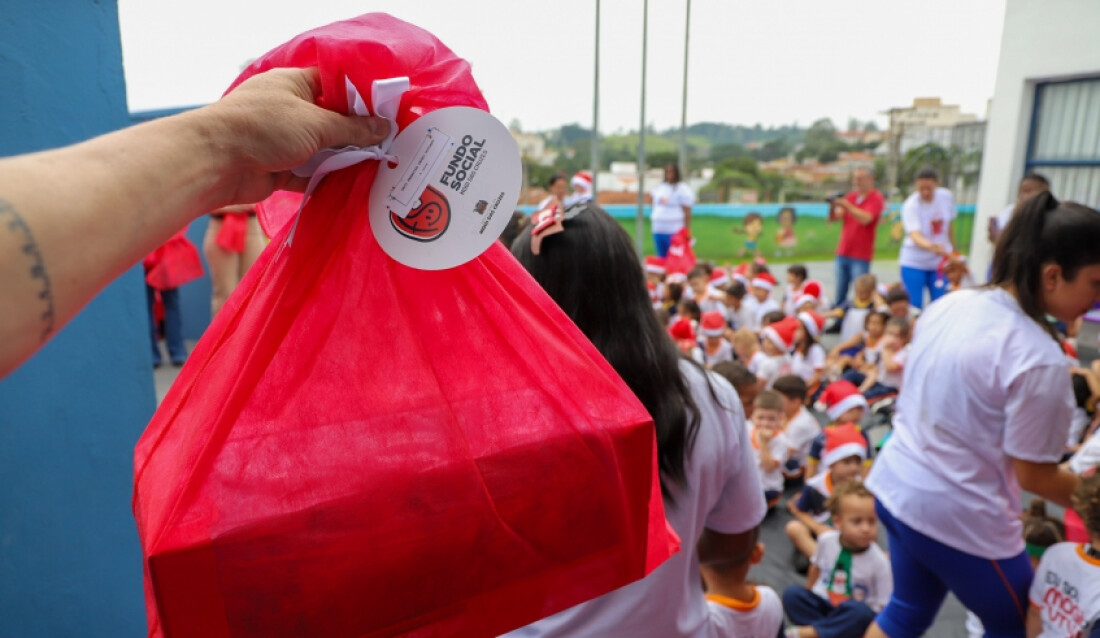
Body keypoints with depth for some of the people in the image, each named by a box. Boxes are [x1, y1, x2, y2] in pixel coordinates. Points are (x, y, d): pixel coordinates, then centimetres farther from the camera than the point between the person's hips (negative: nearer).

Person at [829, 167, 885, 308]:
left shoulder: (876, 198, -1)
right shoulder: (850, 197, 13)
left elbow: (866, 219, -17)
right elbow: (833, 218, 5)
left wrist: (846, 205, -23)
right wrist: (832, 206, -15)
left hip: (861, 256, -5)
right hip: (843, 253, 5)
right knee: (840, 295, 5)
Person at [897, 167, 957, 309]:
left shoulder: (946, 196, -3)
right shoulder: (911, 205, -18)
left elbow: (950, 225, 12)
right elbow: (915, 235, -32)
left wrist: (953, 250, 17)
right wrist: (931, 246, -51)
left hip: (941, 261, 4)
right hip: (914, 262, -4)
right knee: (914, 306, -4)